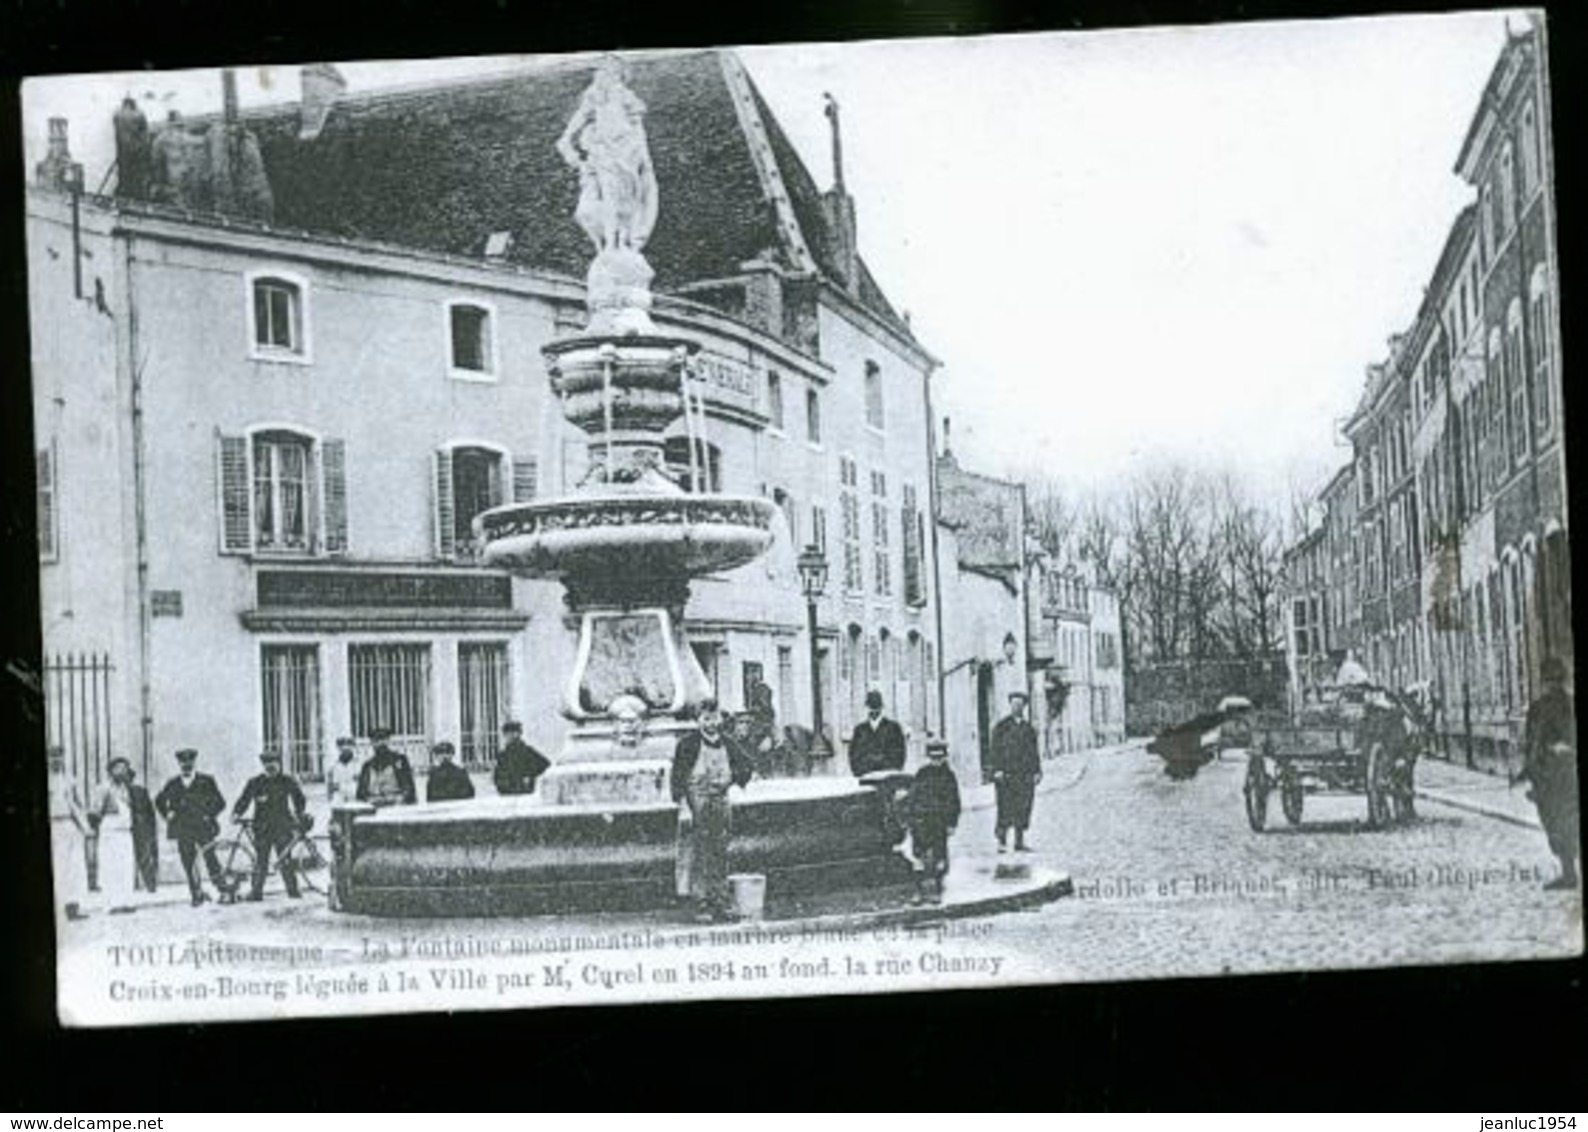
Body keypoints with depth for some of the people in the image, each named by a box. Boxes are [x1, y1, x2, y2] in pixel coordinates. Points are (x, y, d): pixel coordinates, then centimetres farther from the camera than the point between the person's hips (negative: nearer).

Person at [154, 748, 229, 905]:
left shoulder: (206, 782, 3)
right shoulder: (173, 785, 10)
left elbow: (220, 803, 4)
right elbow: (159, 801, 25)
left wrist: (209, 815, -5)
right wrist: (167, 815, 12)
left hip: (203, 828, -3)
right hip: (183, 831, 3)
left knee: (210, 857, -13)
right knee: (188, 863, 1)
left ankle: (223, 888, -2)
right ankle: (197, 895, 11)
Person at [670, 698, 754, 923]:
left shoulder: (727, 743, 8)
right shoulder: (687, 744, -5)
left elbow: (748, 765, 17)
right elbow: (677, 776, -6)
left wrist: (730, 779, 0)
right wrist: (682, 805, -13)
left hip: (721, 802, 4)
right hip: (697, 803, -4)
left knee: (721, 856, 7)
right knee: (699, 858, -5)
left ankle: (720, 904, 12)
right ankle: (701, 906, -3)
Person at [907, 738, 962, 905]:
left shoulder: (948, 776, 3)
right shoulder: (921, 775, 6)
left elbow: (954, 802, 4)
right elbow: (913, 799, 10)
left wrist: (951, 823, -3)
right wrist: (912, 821, 6)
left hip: (941, 823, -1)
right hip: (922, 821, 1)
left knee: (939, 857, -1)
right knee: (921, 856, -1)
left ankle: (936, 891, 7)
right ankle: (921, 890, 6)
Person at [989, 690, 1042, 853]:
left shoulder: (1029, 729, 16)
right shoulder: (1001, 726, 5)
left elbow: (1034, 752, 17)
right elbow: (996, 749, -1)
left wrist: (1037, 771, 9)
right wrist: (997, 769, -11)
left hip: (1025, 775, 4)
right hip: (1006, 773, -4)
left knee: (1023, 809, 1)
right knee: (1006, 809, -8)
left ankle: (1019, 843, 4)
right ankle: (1001, 841, -5)